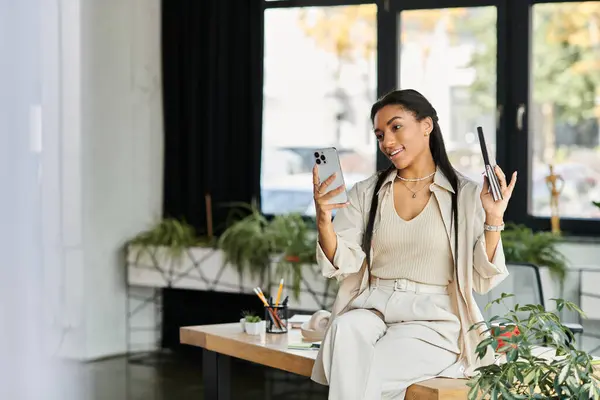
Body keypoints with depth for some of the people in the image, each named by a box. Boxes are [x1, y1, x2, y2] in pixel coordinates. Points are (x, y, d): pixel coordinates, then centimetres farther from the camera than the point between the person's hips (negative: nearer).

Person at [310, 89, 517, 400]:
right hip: (372, 310, 3)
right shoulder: (365, 193, 12)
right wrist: (323, 220, -16)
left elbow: (482, 280, -2)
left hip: (432, 320, -2)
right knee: (345, 329, -34)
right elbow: (342, 265, 1)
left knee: (364, 375, -29)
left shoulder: (466, 196, 3)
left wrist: (493, 220, -15)